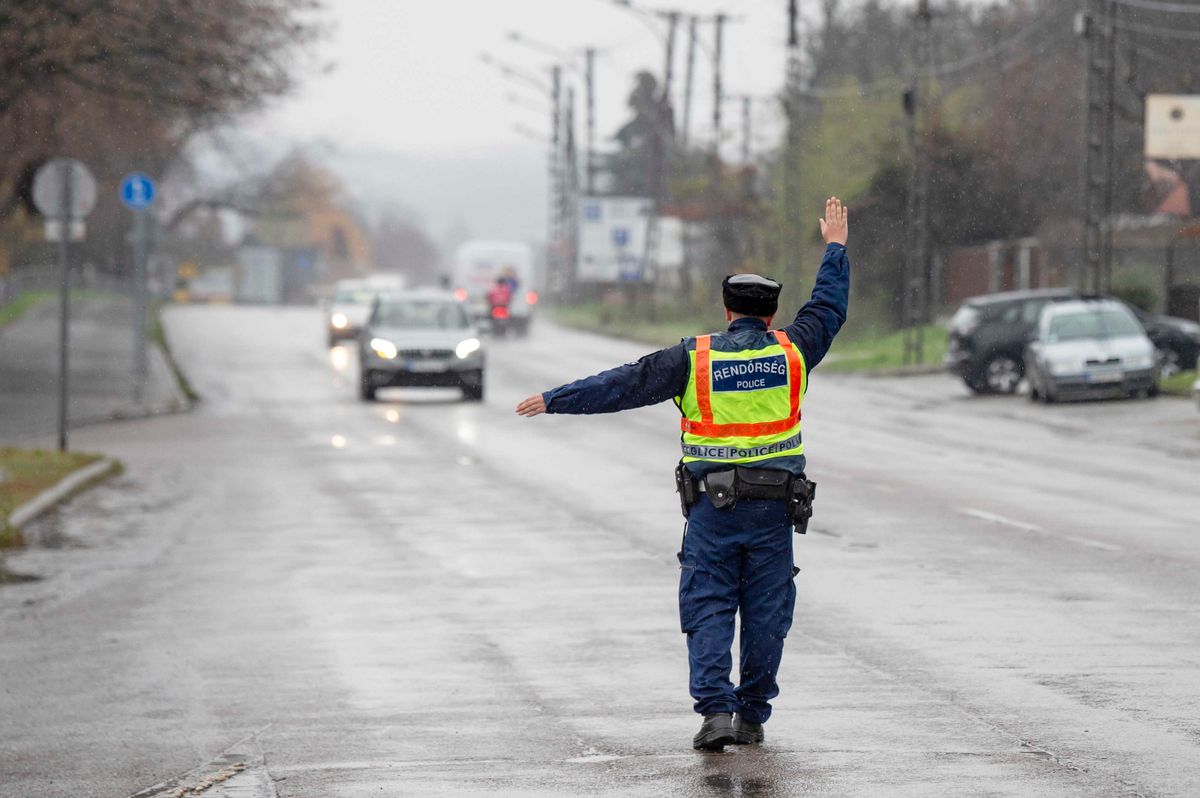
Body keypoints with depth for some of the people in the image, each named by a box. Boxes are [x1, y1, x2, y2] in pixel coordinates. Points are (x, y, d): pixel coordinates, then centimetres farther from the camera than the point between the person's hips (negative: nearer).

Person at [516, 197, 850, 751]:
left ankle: (716, 710, -12)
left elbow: (624, 385, -2)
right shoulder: (790, 351, 2)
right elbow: (828, 309, 19)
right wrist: (835, 247, 33)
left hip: (712, 503, -2)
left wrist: (555, 400, 4)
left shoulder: (696, 357, -3)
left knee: (708, 608, 1)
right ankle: (753, 716, 12)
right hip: (774, 506, 2)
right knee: (765, 612, 8)